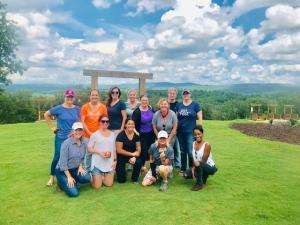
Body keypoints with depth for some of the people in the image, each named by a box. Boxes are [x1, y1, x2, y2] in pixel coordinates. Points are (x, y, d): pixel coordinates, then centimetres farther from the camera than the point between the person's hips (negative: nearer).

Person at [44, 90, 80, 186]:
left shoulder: (77, 109, 2)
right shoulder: (58, 108, -7)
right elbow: (46, 115, 4)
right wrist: (52, 127, 0)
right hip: (61, 138, -3)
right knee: (57, 157, 0)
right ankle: (52, 177, 18)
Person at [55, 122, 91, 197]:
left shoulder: (84, 142, -5)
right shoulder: (66, 143, -20)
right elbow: (63, 162, -18)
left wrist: (80, 167, -7)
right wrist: (69, 177, -18)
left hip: (75, 169, 5)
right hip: (62, 171, -5)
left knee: (86, 178, -24)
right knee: (74, 193, -18)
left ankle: (72, 182, 6)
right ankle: (62, 183, 11)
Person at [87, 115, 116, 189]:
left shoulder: (112, 134, 6)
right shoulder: (95, 135, -6)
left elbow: (114, 149, 10)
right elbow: (89, 148, -5)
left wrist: (114, 160, 4)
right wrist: (100, 153, -17)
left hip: (109, 163, 3)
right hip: (97, 163, -3)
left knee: (109, 184, 4)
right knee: (97, 186, 0)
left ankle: (102, 176, 33)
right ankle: (95, 177, 31)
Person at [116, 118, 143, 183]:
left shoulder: (136, 135, -5)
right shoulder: (121, 135, -17)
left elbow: (138, 149, -5)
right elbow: (119, 150, -19)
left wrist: (134, 157, -25)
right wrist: (132, 154, -19)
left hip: (132, 156, 3)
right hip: (121, 157, -3)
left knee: (139, 162, -31)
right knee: (121, 180, -4)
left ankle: (134, 179, -2)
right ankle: (118, 169, 31)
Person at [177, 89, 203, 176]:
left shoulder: (195, 105, -1)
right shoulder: (179, 105, 10)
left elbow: (200, 118, -2)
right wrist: (175, 130, 9)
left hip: (191, 132, -4)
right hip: (180, 132, 4)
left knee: (190, 152, -7)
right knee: (182, 151, 12)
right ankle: (183, 169, 23)